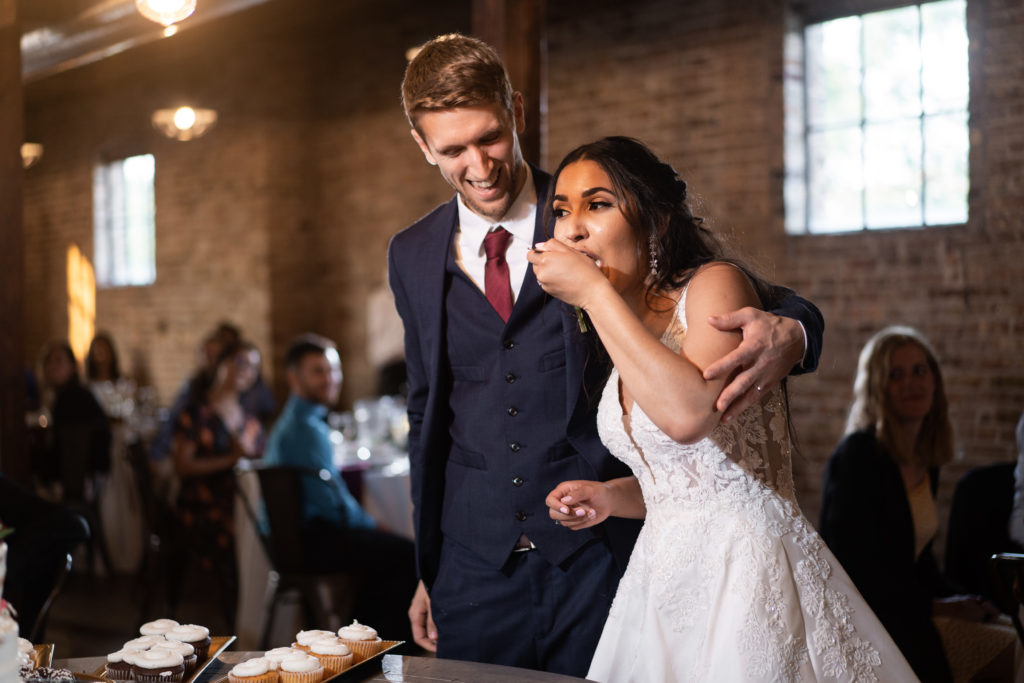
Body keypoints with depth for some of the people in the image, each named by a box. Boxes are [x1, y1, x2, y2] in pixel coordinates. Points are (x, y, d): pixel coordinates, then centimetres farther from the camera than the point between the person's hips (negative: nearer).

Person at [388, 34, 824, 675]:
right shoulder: (413, 257, 7)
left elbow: (746, 300, -5)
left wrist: (788, 332, -30)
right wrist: (426, 569, 14)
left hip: (600, 557, -3)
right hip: (474, 568, 3)